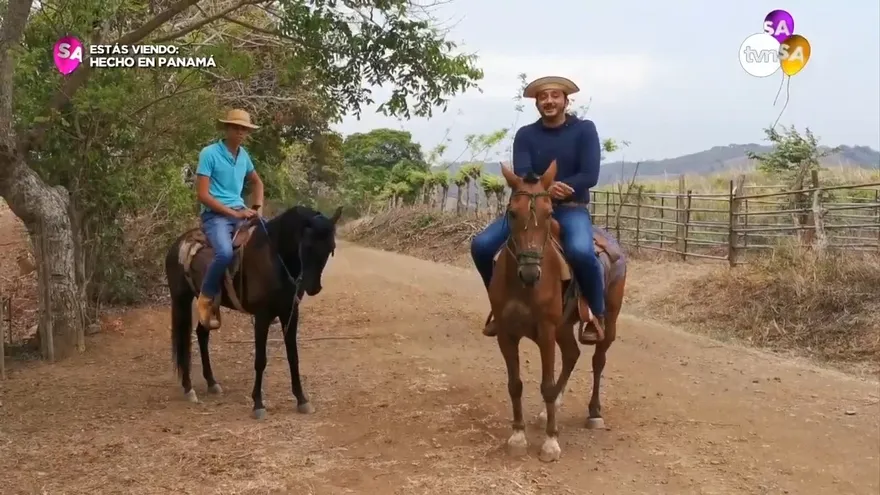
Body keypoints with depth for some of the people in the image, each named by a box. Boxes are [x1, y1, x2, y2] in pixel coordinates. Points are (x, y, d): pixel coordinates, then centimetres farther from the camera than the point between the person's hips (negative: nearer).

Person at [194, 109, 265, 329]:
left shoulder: (244, 155, 11)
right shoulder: (209, 153, -9)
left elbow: (257, 182, 29)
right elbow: (202, 195, -14)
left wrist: (257, 207, 12)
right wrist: (234, 213, -17)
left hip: (240, 212, 7)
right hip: (215, 214, -7)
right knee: (225, 253, -34)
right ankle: (206, 300, -11)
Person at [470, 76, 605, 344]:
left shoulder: (584, 129, -4)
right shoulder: (525, 135, 2)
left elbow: (590, 175, -13)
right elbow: (522, 177, -10)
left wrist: (558, 190, -21)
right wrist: (546, 188, -32)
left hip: (571, 208, -3)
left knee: (580, 251, -37)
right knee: (481, 245, -14)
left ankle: (599, 314, -11)